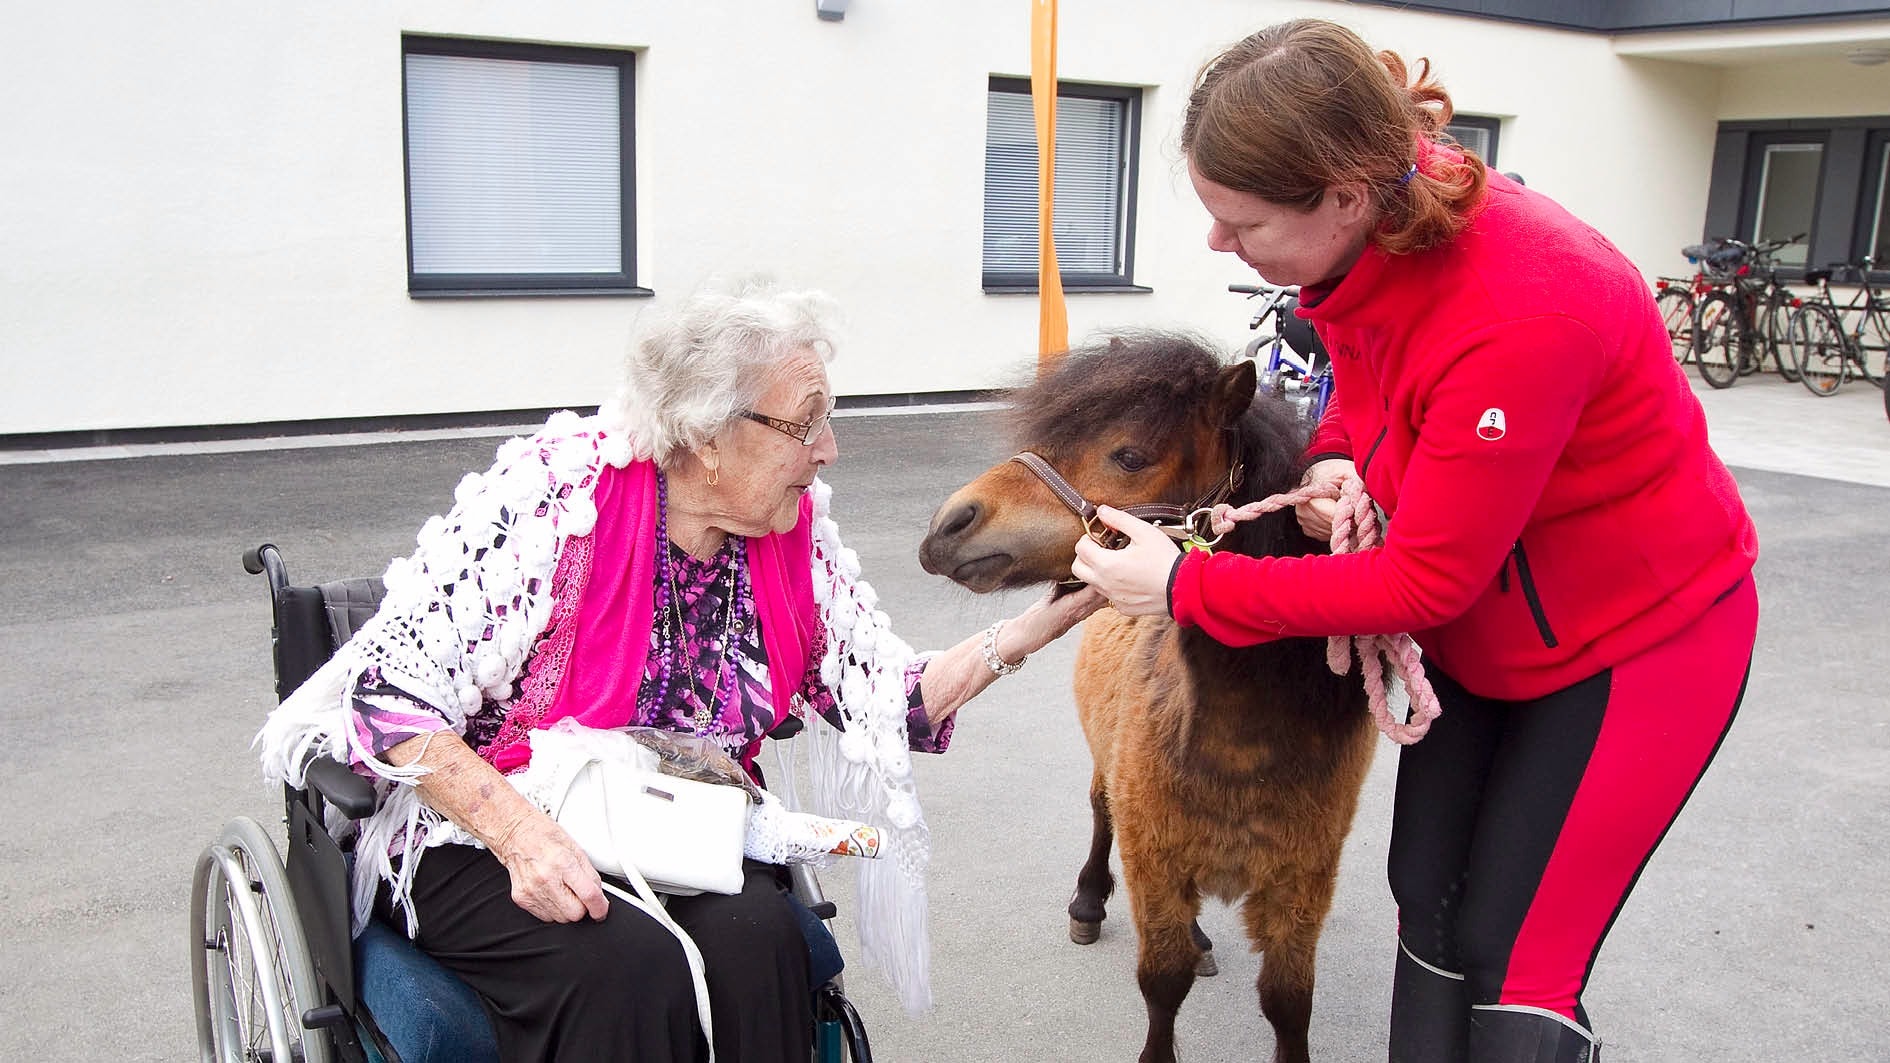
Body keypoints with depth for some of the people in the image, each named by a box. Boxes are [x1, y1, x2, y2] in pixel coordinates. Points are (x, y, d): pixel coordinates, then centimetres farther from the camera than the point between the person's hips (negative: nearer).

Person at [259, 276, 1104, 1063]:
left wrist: (1049, 618, -9)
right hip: (485, 838, -4)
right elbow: (388, 690, -19)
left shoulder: (794, 528, -2)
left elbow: (886, 704, 1)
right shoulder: (555, 491, -20)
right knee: (627, 963, -32)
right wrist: (519, 830, -31)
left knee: (756, 942, -27)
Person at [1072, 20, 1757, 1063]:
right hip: (1476, 634, 7)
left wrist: (1185, 585, -23)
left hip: (1636, 644, -7)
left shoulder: (1518, 314, -37)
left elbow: (1425, 581, -28)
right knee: (1425, 901, 13)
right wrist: (1331, 460, -15)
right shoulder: (1368, 231, -13)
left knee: (1509, 961, -1)